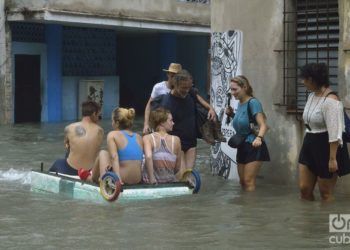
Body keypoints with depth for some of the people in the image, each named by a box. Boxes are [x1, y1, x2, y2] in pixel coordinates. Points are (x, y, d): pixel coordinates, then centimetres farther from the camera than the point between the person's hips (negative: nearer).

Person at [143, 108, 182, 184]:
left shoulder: (147, 138, -4)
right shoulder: (176, 140, 3)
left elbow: (148, 157, -22)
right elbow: (178, 169, 8)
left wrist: (151, 179, -16)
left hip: (155, 183, -2)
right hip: (171, 183, 2)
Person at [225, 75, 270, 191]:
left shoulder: (252, 102, -16)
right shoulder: (240, 103, 9)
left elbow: (263, 125, -24)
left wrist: (259, 138, -43)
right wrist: (232, 114, 7)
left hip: (253, 146, -9)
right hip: (242, 147, 9)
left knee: (248, 181, -12)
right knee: (242, 182, 14)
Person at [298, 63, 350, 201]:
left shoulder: (330, 100, -20)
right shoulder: (312, 95, 8)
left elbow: (334, 132, -23)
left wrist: (332, 158, -24)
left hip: (326, 147, -9)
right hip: (310, 145, 9)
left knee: (326, 193, 1)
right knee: (304, 188, 8)